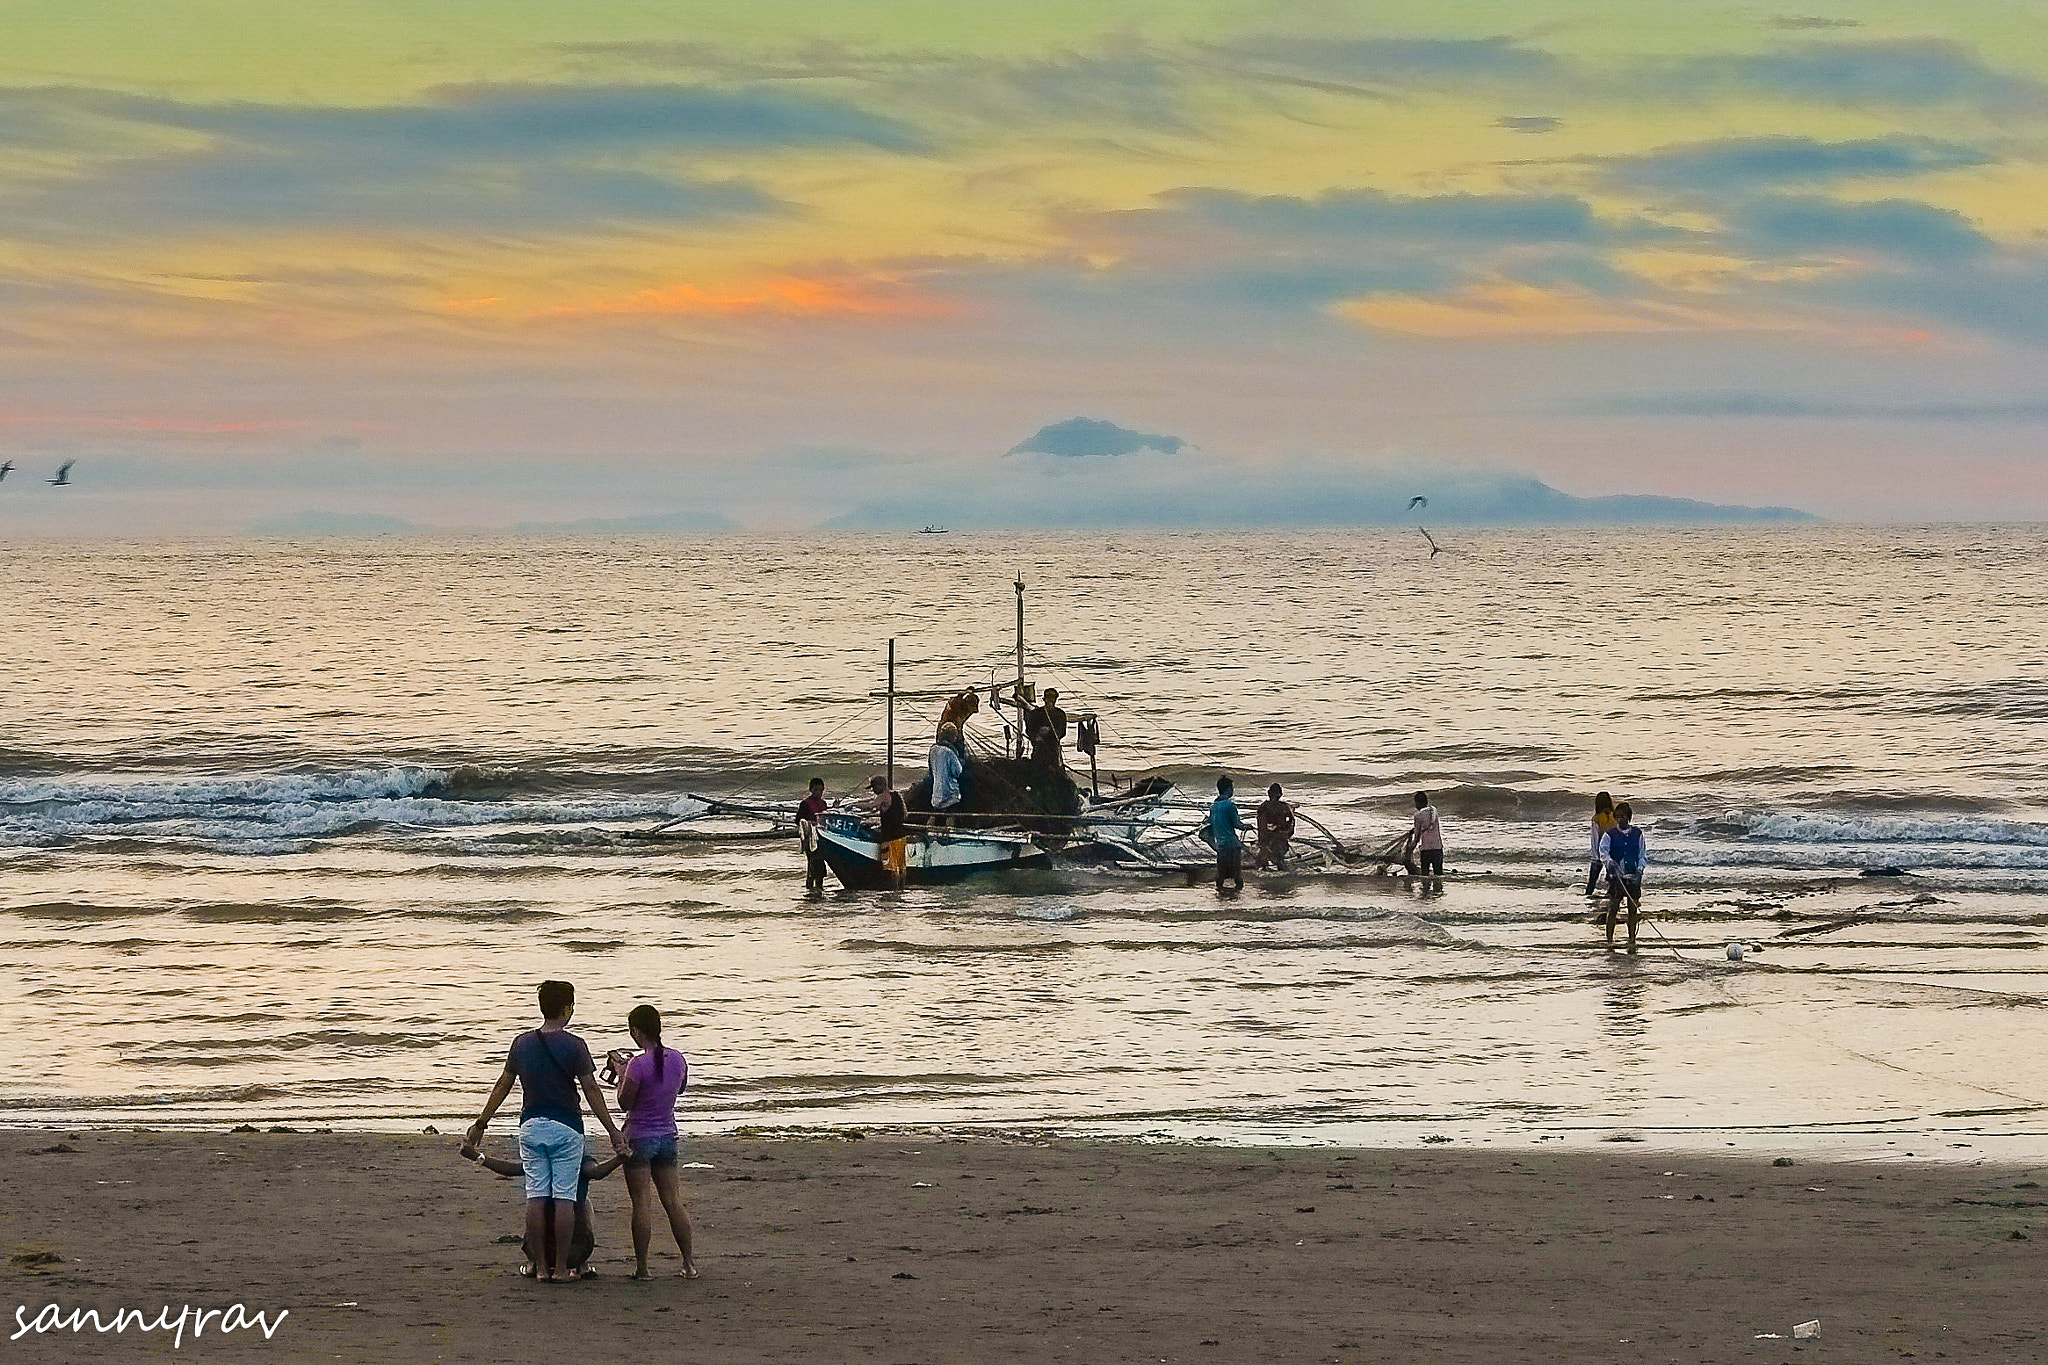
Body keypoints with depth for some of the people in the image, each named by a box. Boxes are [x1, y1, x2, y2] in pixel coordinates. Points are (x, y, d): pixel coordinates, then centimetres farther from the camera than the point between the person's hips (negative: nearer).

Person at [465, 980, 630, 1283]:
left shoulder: (522, 1043, 5)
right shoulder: (572, 1045, -8)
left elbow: (502, 1086, 10)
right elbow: (591, 1090, -9)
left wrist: (481, 1124, 20)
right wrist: (613, 1131, -5)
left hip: (531, 1126, 4)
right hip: (566, 1127, -4)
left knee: (536, 1196, 5)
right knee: (564, 1198, 0)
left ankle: (541, 1266, 6)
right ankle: (561, 1267, 0)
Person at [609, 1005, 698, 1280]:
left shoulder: (639, 1064, -19)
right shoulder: (677, 1059, -1)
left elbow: (624, 1103, -12)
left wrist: (621, 1073, 2)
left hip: (639, 1137, -6)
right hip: (667, 1136, 6)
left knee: (642, 1203, -2)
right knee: (672, 1201, 11)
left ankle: (642, 1266, 0)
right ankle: (689, 1263, 11)